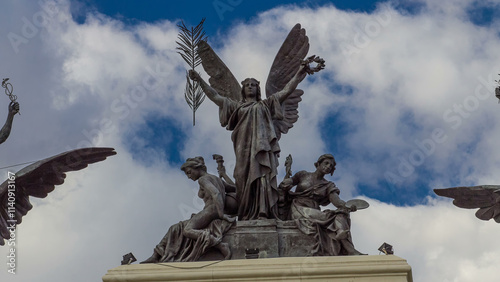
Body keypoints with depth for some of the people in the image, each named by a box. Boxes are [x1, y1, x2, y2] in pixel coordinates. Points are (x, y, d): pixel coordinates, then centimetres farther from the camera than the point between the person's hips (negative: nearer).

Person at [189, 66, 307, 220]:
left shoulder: (266, 104, 23)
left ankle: (265, 214, -21)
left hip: (263, 146, -1)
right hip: (245, 148, 1)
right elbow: (215, 96, 17)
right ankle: (247, 216, -12)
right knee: (245, 180, -8)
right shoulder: (237, 106, 24)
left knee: (264, 178, -14)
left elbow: (286, 91, 16)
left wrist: (298, 75, 4)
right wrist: (200, 81, 9)